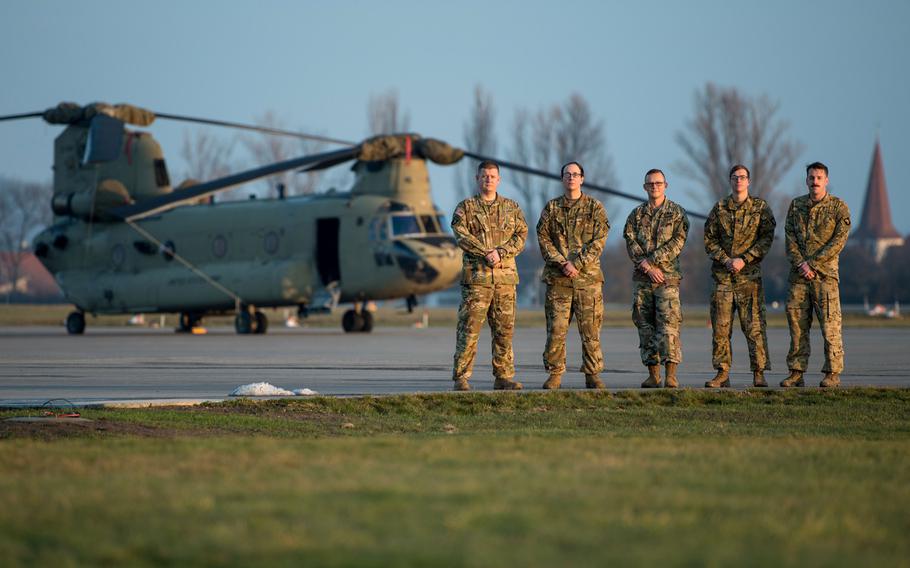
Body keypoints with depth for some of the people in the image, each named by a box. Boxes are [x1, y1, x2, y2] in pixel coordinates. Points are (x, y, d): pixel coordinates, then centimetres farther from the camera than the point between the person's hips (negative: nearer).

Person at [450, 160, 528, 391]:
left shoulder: (512, 208, 15)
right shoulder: (466, 207, 7)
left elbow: (521, 236, 4)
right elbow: (462, 235, -6)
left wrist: (500, 252, -12)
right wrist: (487, 253, -16)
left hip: (506, 276, 3)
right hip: (476, 276, -3)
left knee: (505, 328, 4)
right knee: (469, 327, -6)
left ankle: (504, 376, 11)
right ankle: (461, 378, -5)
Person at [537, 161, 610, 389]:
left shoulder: (595, 208, 6)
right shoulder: (551, 208, 11)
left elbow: (598, 242, -2)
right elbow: (543, 239, 4)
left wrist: (577, 264, -12)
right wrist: (562, 263, -10)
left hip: (588, 276, -1)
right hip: (557, 278, 1)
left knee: (590, 329, 0)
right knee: (556, 329, -1)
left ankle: (592, 374, 6)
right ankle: (555, 374, 6)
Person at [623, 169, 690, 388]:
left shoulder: (677, 213, 5)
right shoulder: (636, 214, 13)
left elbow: (677, 242, -6)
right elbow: (630, 242, 2)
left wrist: (651, 260, -13)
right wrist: (647, 267, -11)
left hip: (667, 277, -3)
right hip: (641, 278, 3)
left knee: (668, 324, -12)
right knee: (645, 326, 2)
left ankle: (671, 375, -16)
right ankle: (653, 375, 6)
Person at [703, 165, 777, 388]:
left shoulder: (761, 207, 5)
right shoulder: (719, 208, 10)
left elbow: (766, 239, -1)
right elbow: (709, 240, 8)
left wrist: (743, 259, -11)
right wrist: (725, 260, -8)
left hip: (749, 275, -2)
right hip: (722, 275, 2)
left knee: (754, 326, -5)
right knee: (720, 327, 0)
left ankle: (759, 373, -1)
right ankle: (722, 373, 5)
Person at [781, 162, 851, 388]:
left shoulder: (838, 207, 1)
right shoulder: (796, 205, 13)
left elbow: (839, 241, -6)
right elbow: (790, 237, 8)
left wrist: (812, 264, -11)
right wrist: (800, 263, -8)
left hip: (824, 273, -4)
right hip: (798, 275, 4)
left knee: (830, 324, -7)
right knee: (797, 323, 3)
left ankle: (832, 373, -3)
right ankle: (796, 373, 6)